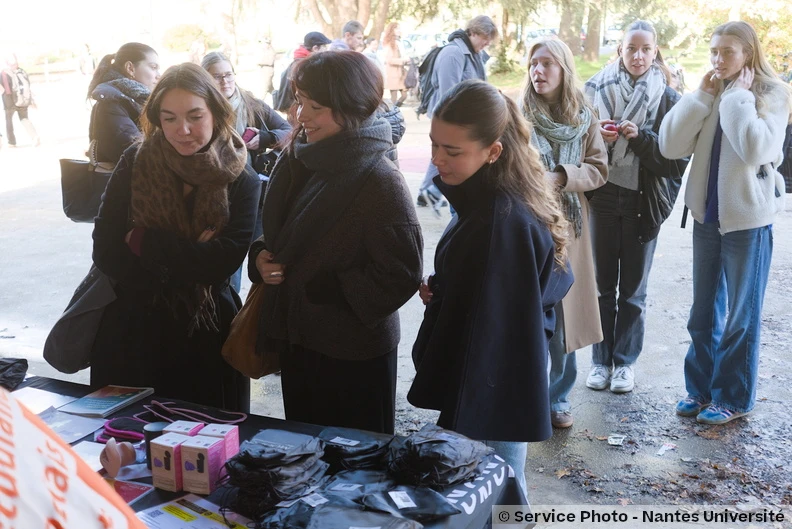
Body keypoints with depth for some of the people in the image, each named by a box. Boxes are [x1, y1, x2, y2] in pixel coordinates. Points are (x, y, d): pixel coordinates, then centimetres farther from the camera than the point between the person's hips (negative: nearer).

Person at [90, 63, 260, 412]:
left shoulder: (240, 178, -6)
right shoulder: (135, 164, -5)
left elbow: (222, 263, -16)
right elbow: (106, 254, -10)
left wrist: (144, 241, -16)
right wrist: (191, 256, -14)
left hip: (207, 335, 0)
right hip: (132, 331, 1)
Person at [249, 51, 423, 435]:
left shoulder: (380, 181, -20)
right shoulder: (296, 161, 2)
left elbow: (402, 274, -20)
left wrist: (323, 288, -18)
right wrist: (261, 258, -6)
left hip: (355, 358, -7)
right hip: (297, 342, 7)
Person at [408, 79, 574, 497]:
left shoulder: (500, 221, -27)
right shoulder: (490, 198, 3)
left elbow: (487, 329, -26)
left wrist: (459, 423, -20)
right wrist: (440, 288, 1)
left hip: (492, 394, -9)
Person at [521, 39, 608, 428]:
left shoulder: (584, 119, 4)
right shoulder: (518, 115, -3)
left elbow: (599, 169, 2)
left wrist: (561, 176, -13)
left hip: (567, 227, 2)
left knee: (562, 313, 8)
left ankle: (558, 396, 23)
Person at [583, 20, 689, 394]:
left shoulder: (667, 98, -2)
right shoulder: (596, 88, 1)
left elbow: (675, 158, -4)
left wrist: (641, 137, -19)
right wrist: (596, 136, -15)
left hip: (643, 202, -1)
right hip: (602, 197, 1)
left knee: (633, 289, 8)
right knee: (603, 285, 8)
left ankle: (625, 361, 21)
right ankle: (601, 359, 21)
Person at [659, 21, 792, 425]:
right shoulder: (709, 94, 5)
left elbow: (757, 149, -26)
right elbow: (670, 146, -7)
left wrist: (738, 97, -18)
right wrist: (703, 96, -9)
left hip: (748, 218, -5)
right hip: (707, 215, 5)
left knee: (741, 314, 7)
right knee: (704, 311, 15)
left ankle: (733, 397, 20)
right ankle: (701, 387, 29)